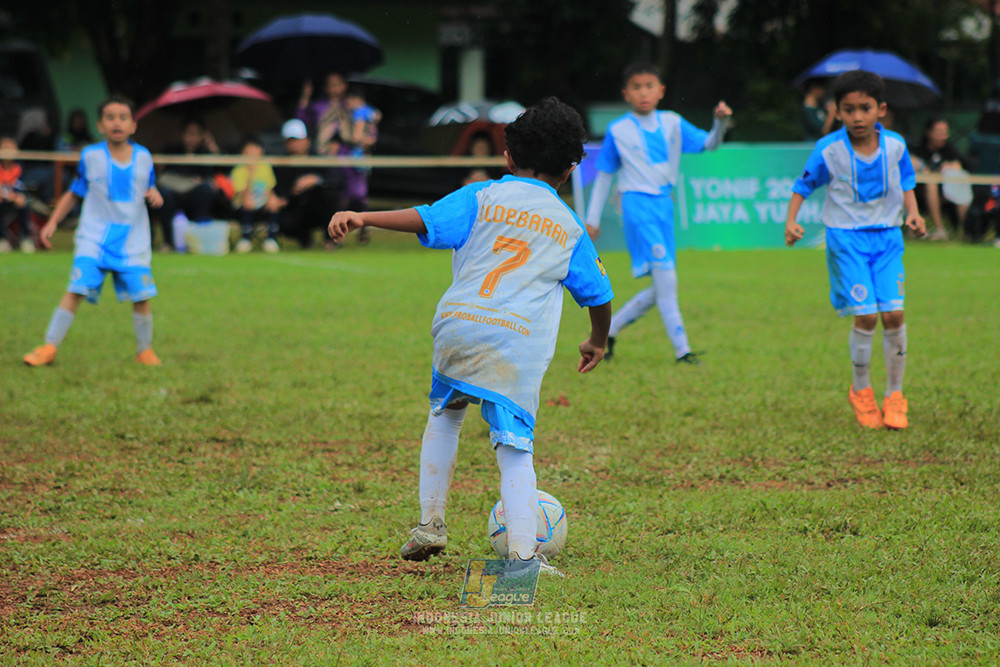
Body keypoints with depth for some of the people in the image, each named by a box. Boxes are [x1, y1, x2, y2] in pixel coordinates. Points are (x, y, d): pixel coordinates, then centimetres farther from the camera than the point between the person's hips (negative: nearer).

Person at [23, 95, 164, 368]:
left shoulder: (144, 157, 4)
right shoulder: (90, 156, 0)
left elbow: (150, 189, 18)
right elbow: (74, 193, 11)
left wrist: (155, 195, -6)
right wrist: (53, 222, 4)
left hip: (133, 241, 2)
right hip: (94, 238, -2)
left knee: (141, 296, -3)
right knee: (76, 290, -13)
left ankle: (145, 351, 16)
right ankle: (49, 347, -7)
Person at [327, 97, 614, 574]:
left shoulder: (482, 198, 13)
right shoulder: (569, 227, 20)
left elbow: (428, 219, -3)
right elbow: (598, 294, 26)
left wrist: (362, 218, -5)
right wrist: (598, 341, 44)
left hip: (459, 325, 1)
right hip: (519, 343, -1)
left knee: (444, 414, 26)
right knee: (515, 448, -2)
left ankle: (430, 525, 25)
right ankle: (521, 555, -15)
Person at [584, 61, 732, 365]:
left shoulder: (672, 123, 9)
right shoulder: (618, 131, 0)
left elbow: (708, 144, 7)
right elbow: (604, 175, 8)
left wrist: (721, 122, -14)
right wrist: (592, 218, 8)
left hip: (664, 204, 6)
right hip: (637, 203, -6)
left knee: (661, 289, 8)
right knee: (665, 277, -16)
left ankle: (608, 331, 23)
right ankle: (681, 349, -14)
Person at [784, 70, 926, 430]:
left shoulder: (895, 145, -2)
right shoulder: (828, 150, -9)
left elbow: (906, 184, 12)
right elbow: (803, 186, 2)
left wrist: (912, 212, -6)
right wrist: (791, 222, -12)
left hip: (887, 236, 2)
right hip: (847, 238, -2)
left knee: (893, 313, -7)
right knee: (865, 316, -10)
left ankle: (895, 394, 8)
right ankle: (861, 390, 13)